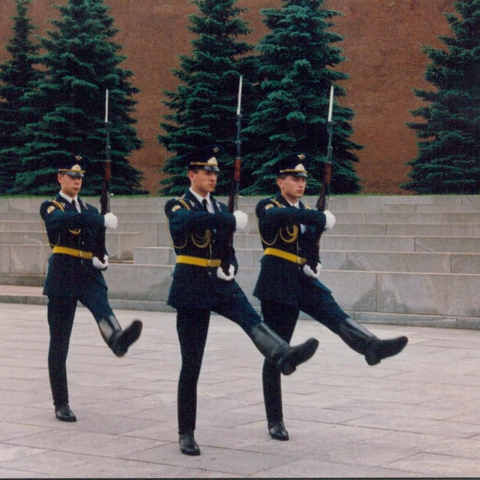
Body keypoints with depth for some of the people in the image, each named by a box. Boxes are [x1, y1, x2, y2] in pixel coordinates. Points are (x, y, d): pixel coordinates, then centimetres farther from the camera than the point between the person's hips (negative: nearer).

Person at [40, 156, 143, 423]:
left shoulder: (91, 210, 17)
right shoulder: (50, 207, 1)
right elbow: (63, 220, -23)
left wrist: (102, 259, -3)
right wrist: (102, 221, -35)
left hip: (90, 274, 3)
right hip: (63, 277, -3)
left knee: (102, 307, -31)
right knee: (59, 342, 1)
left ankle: (117, 339, -63)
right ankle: (61, 404, 8)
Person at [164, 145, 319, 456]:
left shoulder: (220, 208, 13)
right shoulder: (177, 206, -4)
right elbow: (187, 219, -30)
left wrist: (230, 268, -4)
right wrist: (232, 221, -37)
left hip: (220, 283, 4)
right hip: (192, 286, -4)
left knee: (251, 318, -28)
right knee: (192, 364, -2)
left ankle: (283, 356, -56)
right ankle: (186, 434, 7)